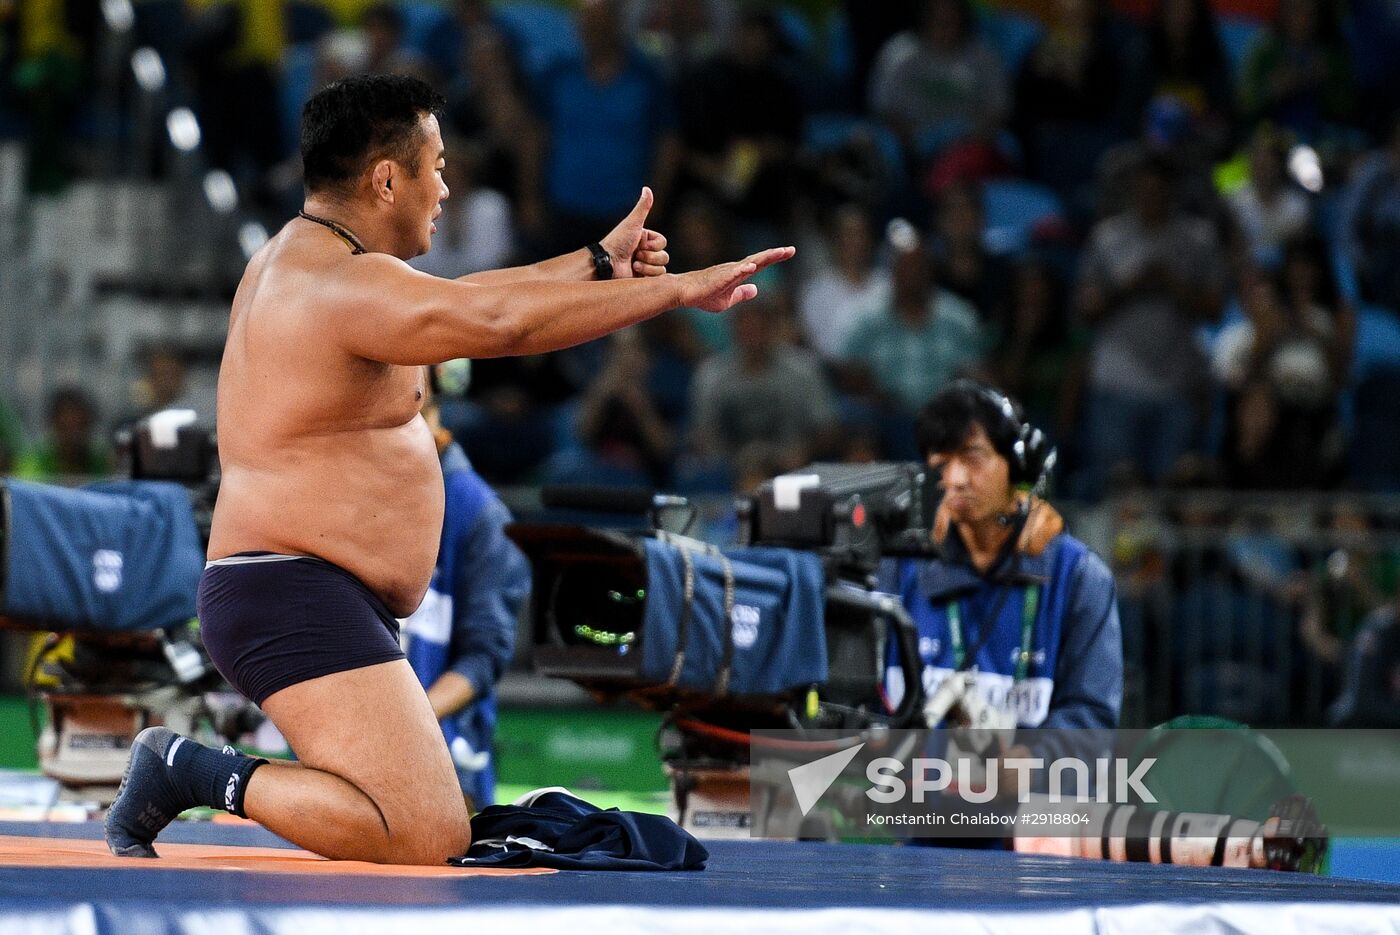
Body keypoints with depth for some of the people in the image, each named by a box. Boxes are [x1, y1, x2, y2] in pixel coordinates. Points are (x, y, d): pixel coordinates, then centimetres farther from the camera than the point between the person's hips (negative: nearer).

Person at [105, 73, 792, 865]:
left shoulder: (300, 259, 18)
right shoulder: (345, 283, -15)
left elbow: (458, 302, 27)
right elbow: (503, 323, -22)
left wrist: (600, 262, 27)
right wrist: (679, 290, -17)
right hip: (297, 600, -11)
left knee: (436, 825, 19)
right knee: (429, 840, -22)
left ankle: (191, 769, 11)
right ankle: (197, 772, -14)